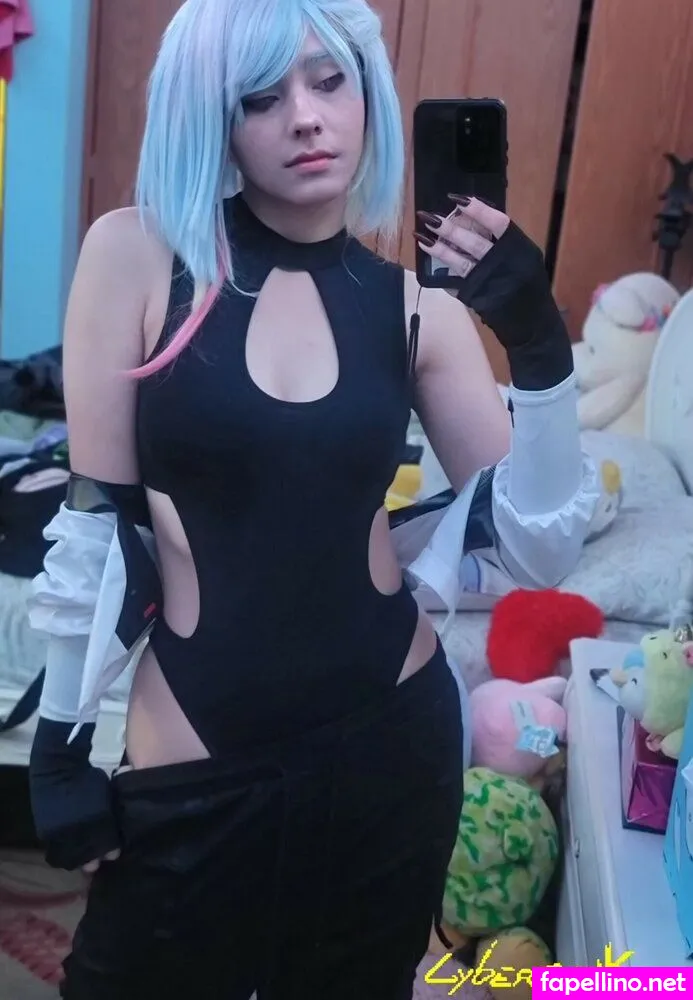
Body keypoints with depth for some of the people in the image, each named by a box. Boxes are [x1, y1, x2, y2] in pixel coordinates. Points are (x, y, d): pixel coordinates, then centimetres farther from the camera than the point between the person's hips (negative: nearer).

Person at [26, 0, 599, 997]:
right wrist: (61, 737, -2)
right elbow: (94, 522, -6)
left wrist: (541, 349, -16)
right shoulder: (137, 253, -9)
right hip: (197, 760, -2)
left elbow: (533, 534, -3)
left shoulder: (416, 306, -2)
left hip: (391, 734, 3)